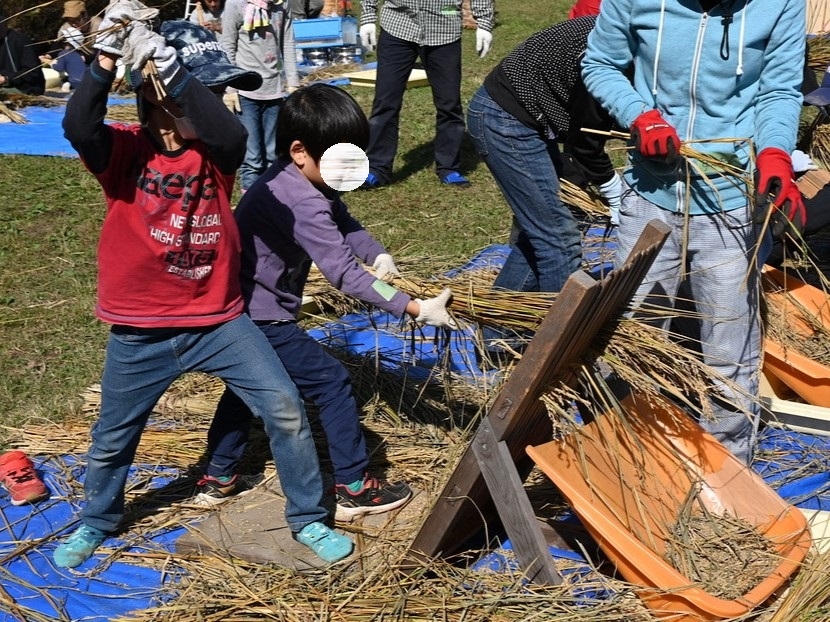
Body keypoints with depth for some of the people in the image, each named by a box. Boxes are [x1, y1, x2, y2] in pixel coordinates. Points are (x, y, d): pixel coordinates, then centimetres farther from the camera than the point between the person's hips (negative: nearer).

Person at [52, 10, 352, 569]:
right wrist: (107, 57, -44)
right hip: (140, 331, -1)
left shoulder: (216, 150, -6)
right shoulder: (125, 150, -10)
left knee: (286, 409, -5)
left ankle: (308, 519, 16)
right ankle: (97, 522, 46)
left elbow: (231, 133, -32)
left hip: (219, 319, 1)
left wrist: (166, 65, -41)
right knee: (113, 438, 17)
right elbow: (79, 127, -33)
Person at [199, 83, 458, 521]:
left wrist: (379, 256, -14)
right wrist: (416, 310, -33)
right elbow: (343, 273, -33)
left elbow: (344, 223, 7)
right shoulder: (301, 202, -29)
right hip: (260, 319, -10)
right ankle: (354, 489, 7)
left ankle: (218, 477, 41)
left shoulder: (304, 181, 2)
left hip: (238, 310, 10)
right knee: (331, 383, -2)